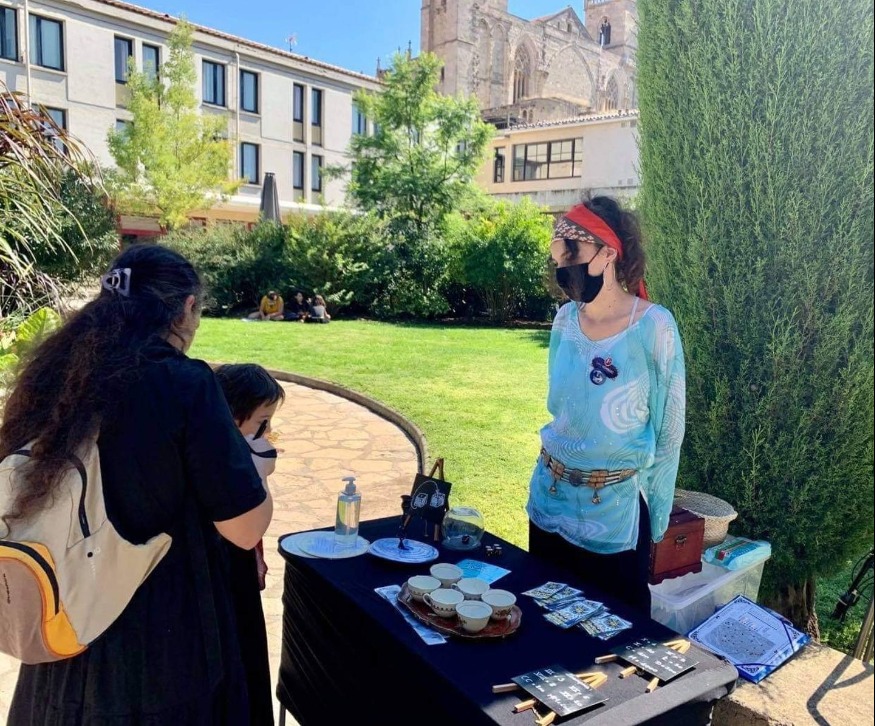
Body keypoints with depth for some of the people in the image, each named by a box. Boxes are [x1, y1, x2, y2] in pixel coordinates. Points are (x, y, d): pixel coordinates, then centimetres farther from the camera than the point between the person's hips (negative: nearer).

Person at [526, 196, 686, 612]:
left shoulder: (653, 327, -16)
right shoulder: (565, 319, -1)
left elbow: (668, 431, -8)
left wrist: (653, 521, -2)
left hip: (615, 513, -5)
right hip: (550, 502, 5)